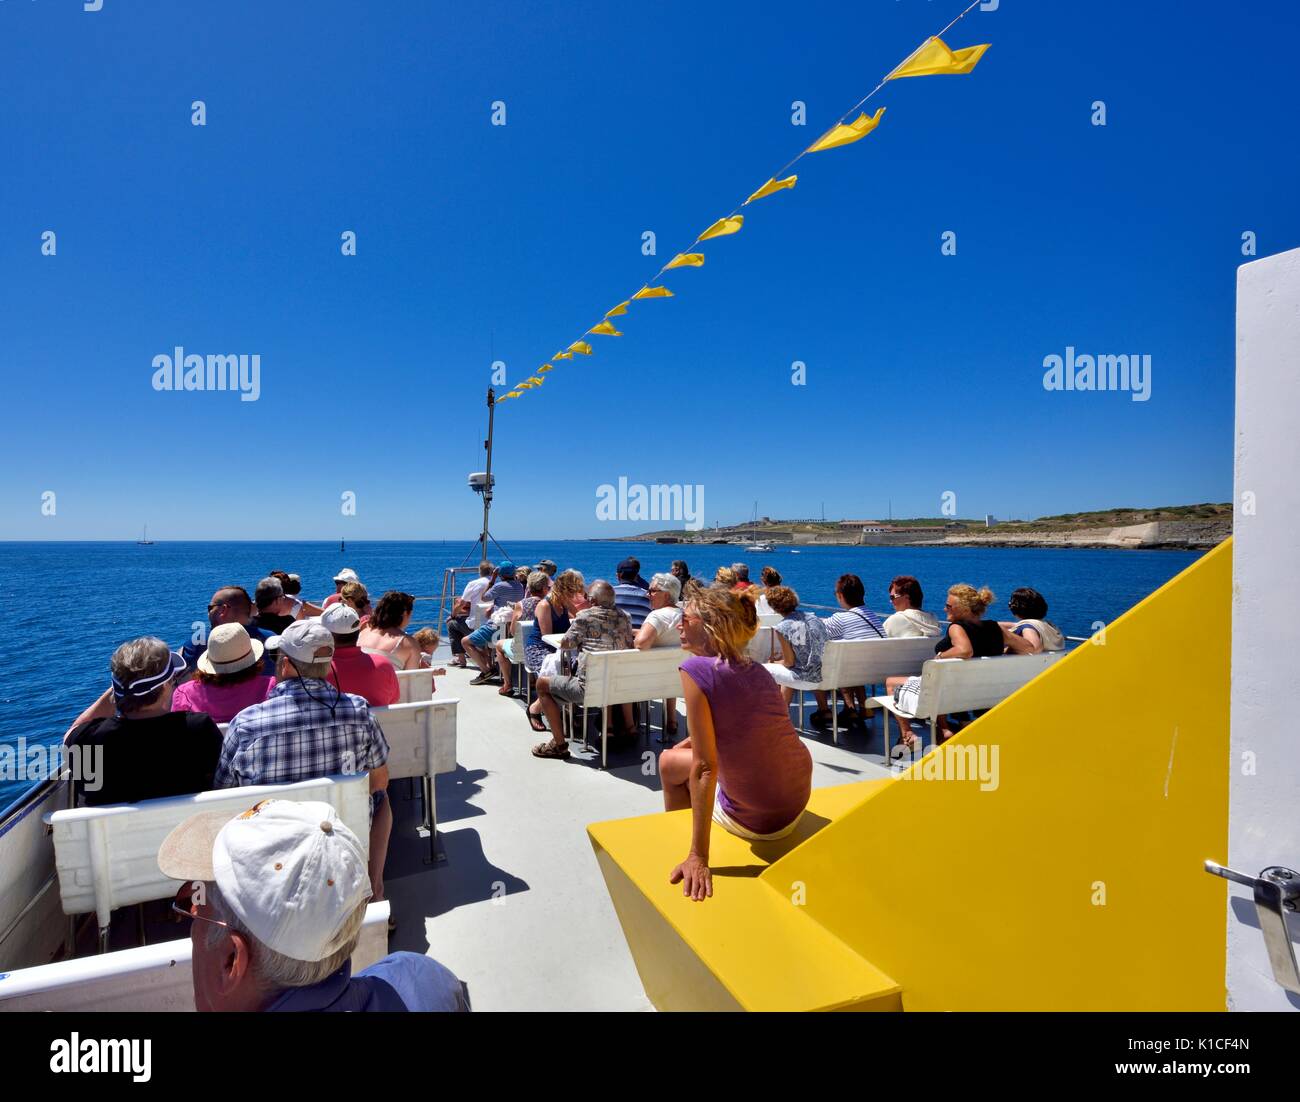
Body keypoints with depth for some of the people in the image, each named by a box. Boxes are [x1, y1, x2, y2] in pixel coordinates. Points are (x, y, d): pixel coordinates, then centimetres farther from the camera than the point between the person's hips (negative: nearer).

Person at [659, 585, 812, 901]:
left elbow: (704, 767, -23)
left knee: (669, 763, 16)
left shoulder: (696, 668, -20)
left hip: (755, 821, -6)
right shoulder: (755, 668, 1)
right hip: (796, 805, 6)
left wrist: (698, 857, -21)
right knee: (673, 757, 22)